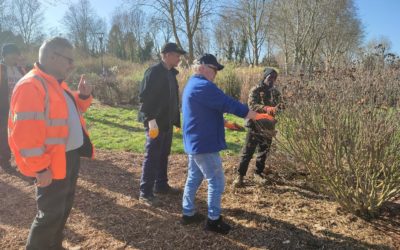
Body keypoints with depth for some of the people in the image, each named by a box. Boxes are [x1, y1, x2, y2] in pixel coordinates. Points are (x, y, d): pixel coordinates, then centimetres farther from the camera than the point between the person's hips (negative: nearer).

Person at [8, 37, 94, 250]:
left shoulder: (56, 84, 11)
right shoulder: (30, 86, -20)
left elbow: (70, 112, 23)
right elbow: (25, 133, -24)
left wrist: (82, 96, 3)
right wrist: (40, 168, -23)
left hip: (71, 156, 10)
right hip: (52, 164, -10)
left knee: (64, 208, 22)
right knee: (51, 214, 3)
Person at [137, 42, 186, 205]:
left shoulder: (171, 73, 13)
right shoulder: (153, 72, -13)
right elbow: (144, 97, -18)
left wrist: (177, 119, 16)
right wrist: (150, 119, -23)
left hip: (167, 122, 8)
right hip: (155, 123, -8)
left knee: (163, 156, 16)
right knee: (152, 157, -3)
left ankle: (161, 185, 29)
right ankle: (145, 193, 6)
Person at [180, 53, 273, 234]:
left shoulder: (192, 85, 16)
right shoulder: (203, 86, -19)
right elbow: (228, 104, -21)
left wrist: (224, 123, 23)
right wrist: (255, 115, -13)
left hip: (193, 142, 11)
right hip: (204, 143, -11)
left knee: (193, 178, 18)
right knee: (216, 181, 0)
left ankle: (188, 213, 28)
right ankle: (213, 219, 12)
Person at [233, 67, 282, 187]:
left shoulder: (276, 92, 11)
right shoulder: (255, 90, -6)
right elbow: (252, 105, -20)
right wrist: (266, 108, -35)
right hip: (255, 126, -5)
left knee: (263, 152, 13)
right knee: (247, 152, -3)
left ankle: (258, 173, 27)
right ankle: (240, 175, 6)